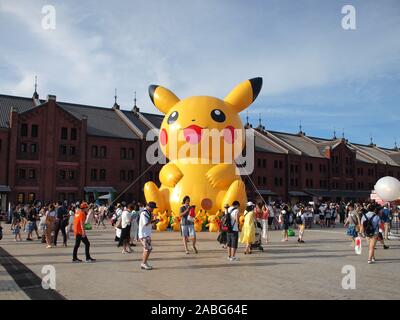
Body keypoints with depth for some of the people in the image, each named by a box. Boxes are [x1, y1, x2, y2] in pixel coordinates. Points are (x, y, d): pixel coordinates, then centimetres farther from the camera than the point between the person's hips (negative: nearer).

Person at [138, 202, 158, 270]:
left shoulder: (147, 213, 14)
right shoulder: (144, 213, -17)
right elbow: (146, 223, -23)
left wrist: (154, 221, 6)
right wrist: (151, 218, -12)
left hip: (147, 234, 10)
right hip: (144, 234, -10)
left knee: (147, 249, 13)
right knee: (148, 249, -10)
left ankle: (143, 263, 19)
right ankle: (144, 263, -2)